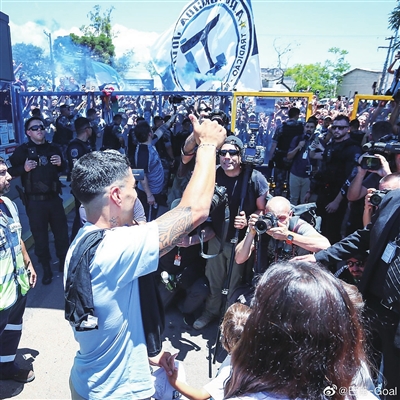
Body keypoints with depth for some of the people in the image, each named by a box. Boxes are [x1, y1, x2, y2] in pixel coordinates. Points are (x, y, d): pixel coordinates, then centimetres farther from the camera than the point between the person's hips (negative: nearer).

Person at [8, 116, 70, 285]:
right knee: (40, 235, 7)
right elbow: (9, 171, -2)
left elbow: (63, 170, 20)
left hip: (54, 198, 3)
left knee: (62, 231, 12)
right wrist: (24, 168, -19)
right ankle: (46, 268, 24)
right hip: (35, 201, -3)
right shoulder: (23, 150, -3)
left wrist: (60, 164, -2)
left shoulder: (53, 148, 7)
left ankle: (64, 262, 32)